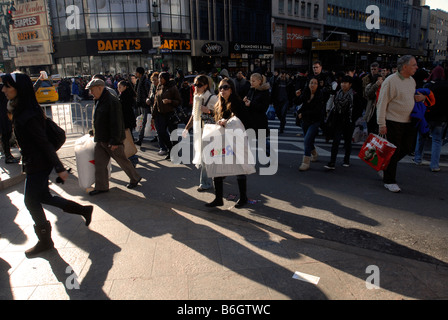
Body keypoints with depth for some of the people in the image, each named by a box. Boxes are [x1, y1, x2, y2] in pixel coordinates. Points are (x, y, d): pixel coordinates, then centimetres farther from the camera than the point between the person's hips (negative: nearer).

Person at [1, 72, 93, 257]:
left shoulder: (28, 116, -23)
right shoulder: (20, 110, 6)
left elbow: (45, 143, -24)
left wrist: (60, 168, -22)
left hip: (38, 166, -9)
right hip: (33, 164, 9)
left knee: (31, 202, 3)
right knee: (43, 197, 18)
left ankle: (45, 242, 20)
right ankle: (83, 210, 30)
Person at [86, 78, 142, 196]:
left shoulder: (112, 102, -18)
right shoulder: (99, 101, 13)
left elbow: (116, 123, -22)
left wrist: (114, 141, -24)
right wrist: (95, 133, 22)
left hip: (112, 141, -9)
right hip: (100, 140, 9)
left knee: (122, 161, 6)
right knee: (99, 164, 8)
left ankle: (135, 178, 25)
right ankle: (101, 187, 17)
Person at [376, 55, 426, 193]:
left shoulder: (412, 81, 13)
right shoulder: (391, 81, -12)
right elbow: (382, 103, -13)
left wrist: (417, 98, 3)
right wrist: (381, 124, -18)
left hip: (409, 122, 8)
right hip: (393, 122, -7)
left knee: (408, 148, 9)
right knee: (393, 151, -2)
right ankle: (389, 181, 11)